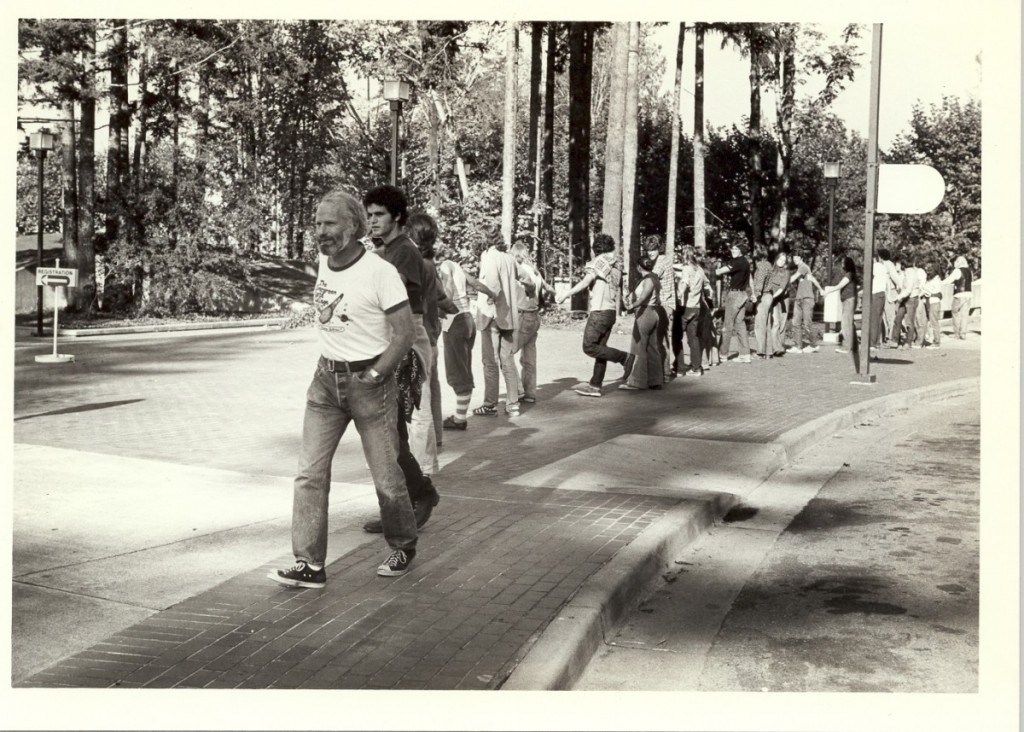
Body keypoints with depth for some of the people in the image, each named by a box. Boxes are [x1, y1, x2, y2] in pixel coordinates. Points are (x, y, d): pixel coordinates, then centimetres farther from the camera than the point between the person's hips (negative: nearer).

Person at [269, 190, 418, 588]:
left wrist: (375, 376, -14)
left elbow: (405, 332, -14)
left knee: (386, 475, 4)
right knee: (310, 473, -3)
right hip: (326, 379, 6)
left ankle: (403, 548, 26)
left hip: (368, 380, -6)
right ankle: (309, 564, -1)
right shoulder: (324, 261, 5)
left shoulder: (380, 272, -16)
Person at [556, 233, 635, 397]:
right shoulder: (616, 265, 15)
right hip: (611, 311, 9)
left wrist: (567, 294, -20)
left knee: (589, 347, -8)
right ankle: (595, 385, 10)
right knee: (600, 348, 9)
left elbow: (586, 281, -18)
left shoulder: (600, 261, -8)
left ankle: (625, 358, -10)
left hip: (600, 310, -9)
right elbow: (620, 286, 19)